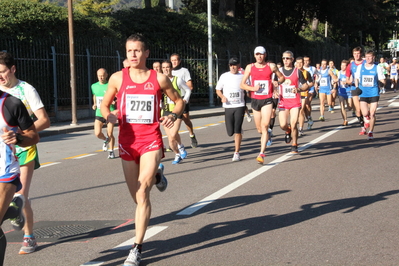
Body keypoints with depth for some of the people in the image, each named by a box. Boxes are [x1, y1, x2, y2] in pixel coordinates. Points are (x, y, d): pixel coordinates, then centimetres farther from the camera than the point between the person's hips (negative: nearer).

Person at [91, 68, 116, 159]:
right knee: (97, 133, -8)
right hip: (99, 113, 4)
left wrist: (115, 102, -24)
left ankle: (111, 151, 20)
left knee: (110, 134, 0)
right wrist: (94, 104, 11)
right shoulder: (94, 86, 7)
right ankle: (105, 140, 26)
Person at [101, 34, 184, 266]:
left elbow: (179, 101, 10)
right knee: (137, 196, 13)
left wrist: (174, 115, -11)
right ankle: (156, 175, 49)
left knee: (142, 193, -16)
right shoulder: (118, 78, 1)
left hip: (151, 141, -3)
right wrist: (109, 115, -11)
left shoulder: (159, 79, -1)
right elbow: (104, 104, 11)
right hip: (127, 142, 3)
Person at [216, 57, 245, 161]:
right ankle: (239, 132, 40)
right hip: (228, 107, 2)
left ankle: (236, 153, -2)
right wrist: (222, 97, -8)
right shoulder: (224, 76, 5)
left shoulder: (242, 77, 3)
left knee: (237, 131, -11)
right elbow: (218, 90, 12)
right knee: (230, 132, 3)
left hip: (240, 106, -1)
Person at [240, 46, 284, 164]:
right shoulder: (250, 67, 4)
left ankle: (262, 153, -17)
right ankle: (266, 136, 47)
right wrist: (252, 88, -13)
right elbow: (242, 84, 4)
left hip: (267, 100, -2)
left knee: (265, 125, -16)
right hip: (255, 100, 2)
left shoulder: (271, 66, 1)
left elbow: (282, 77, 14)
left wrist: (276, 83, -7)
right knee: (259, 129, 10)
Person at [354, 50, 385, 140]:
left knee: (372, 114, -3)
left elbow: (383, 81, 2)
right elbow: (356, 78, 14)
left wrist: (378, 78, -17)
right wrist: (357, 87, -1)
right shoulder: (360, 67, 3)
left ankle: (370, 132, 12)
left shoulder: (377, 68, -1)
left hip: (374, 93, -1)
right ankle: (366, 119, 28)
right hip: (363, 93, 1)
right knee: (365, 113, -10)